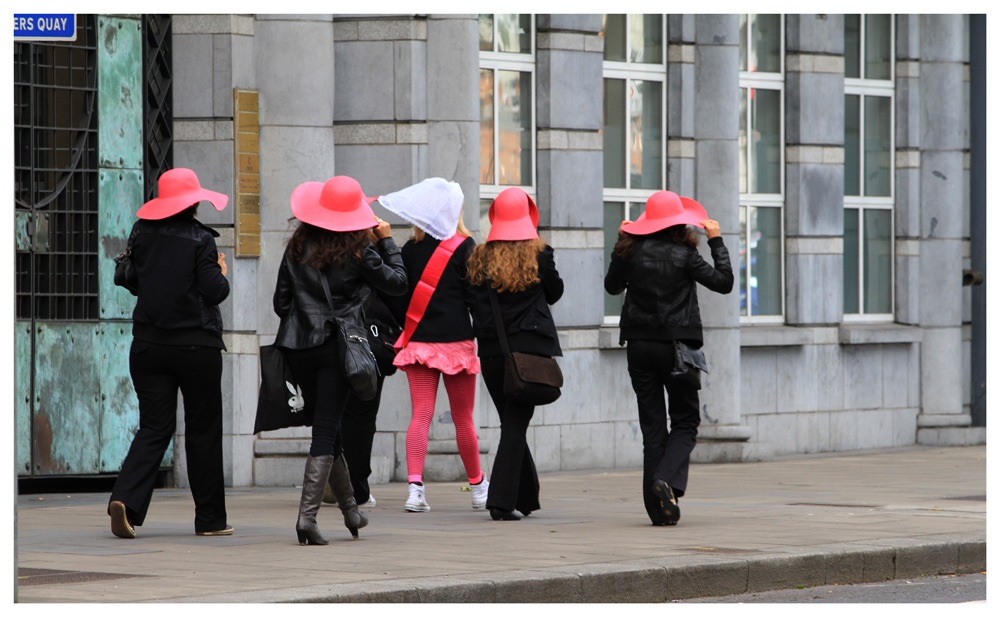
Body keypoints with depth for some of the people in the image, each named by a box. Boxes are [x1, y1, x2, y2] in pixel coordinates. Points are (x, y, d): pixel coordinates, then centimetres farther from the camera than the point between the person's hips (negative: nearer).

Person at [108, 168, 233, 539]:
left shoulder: (142, 234, 3)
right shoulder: (199, 239, -10)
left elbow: (128, 280, 15)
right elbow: (214, 292, -11)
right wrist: (221, 272, 8)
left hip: (148, 347, 4)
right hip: (197, 347, -4)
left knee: (154, 428, 5)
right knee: (203, 431, 7)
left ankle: (126, 498, -17)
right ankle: (210, 518, 12)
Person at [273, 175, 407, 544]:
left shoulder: (297, 248, 6)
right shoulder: (358, 252, -6)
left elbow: (281, 301, 8)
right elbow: (398, 283, 4)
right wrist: (386, 242, 14)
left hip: (300, 348, 4)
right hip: (336, 347, -4)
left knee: (326, 428, 16)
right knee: (326, 430, -4)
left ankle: (350, 510, 27)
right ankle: (307, 514, -15)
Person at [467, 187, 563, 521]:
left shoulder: (479, 257, 0)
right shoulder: (539, 253, -6)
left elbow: (472, 303, 6)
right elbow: (554, 293, 8)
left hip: (491, 349, 3)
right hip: (530, 346, -3)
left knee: (512, 422, 15)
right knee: (516, 424, -2)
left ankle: (526, 497, 23)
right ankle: (502, 501, -12)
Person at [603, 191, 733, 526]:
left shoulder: (631, 252, 0)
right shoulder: (683, 255, -10)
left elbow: (612, 286, 16)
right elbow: (724, 282, -4)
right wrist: (716, 241, 3)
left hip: (639, 345, 3)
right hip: (676, 345, -3)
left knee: (652, 426, 7)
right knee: (685, 423, 9)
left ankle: (659, 508, 2)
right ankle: (668, 481, -17)